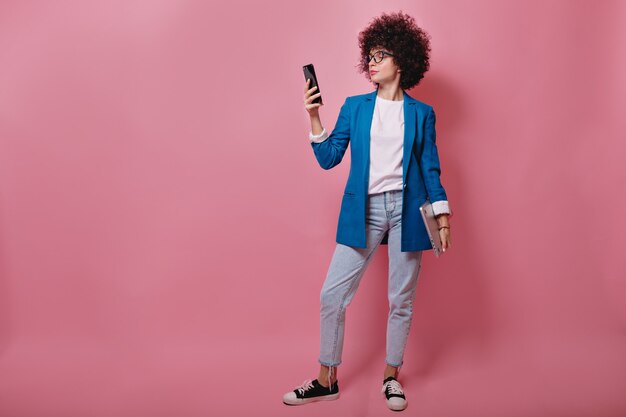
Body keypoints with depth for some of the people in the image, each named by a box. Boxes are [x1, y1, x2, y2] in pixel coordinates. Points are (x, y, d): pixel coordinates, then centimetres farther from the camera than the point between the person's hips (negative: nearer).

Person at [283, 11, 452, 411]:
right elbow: (329, 159, 3)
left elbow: (430, 168, 6)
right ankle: (327, 380, 18)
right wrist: (314, 117, -7)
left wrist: (442, 214, 0)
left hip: (406, 210, -1)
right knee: (332, 295, 0)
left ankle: (392, 376, 27)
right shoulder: (355, 107, 8)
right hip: (363, 210, 1)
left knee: (401, 299, 7)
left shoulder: (421, 113, 6)